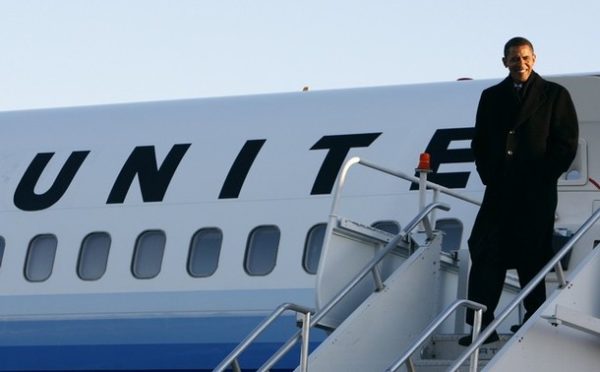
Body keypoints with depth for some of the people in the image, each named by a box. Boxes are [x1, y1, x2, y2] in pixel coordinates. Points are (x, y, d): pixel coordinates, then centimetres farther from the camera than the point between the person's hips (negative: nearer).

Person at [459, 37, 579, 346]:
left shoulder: (555, 95, 3)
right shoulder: (492, 97, 14)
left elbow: (567, 143, -1)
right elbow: (479, 142, 16)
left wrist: (543, 179, -7)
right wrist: (489, 176, 3)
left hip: (536, 194, -3)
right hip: (499, 192, 3)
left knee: (532, 260, 0)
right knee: (486, 256, -5)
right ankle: (481, 325, -5)